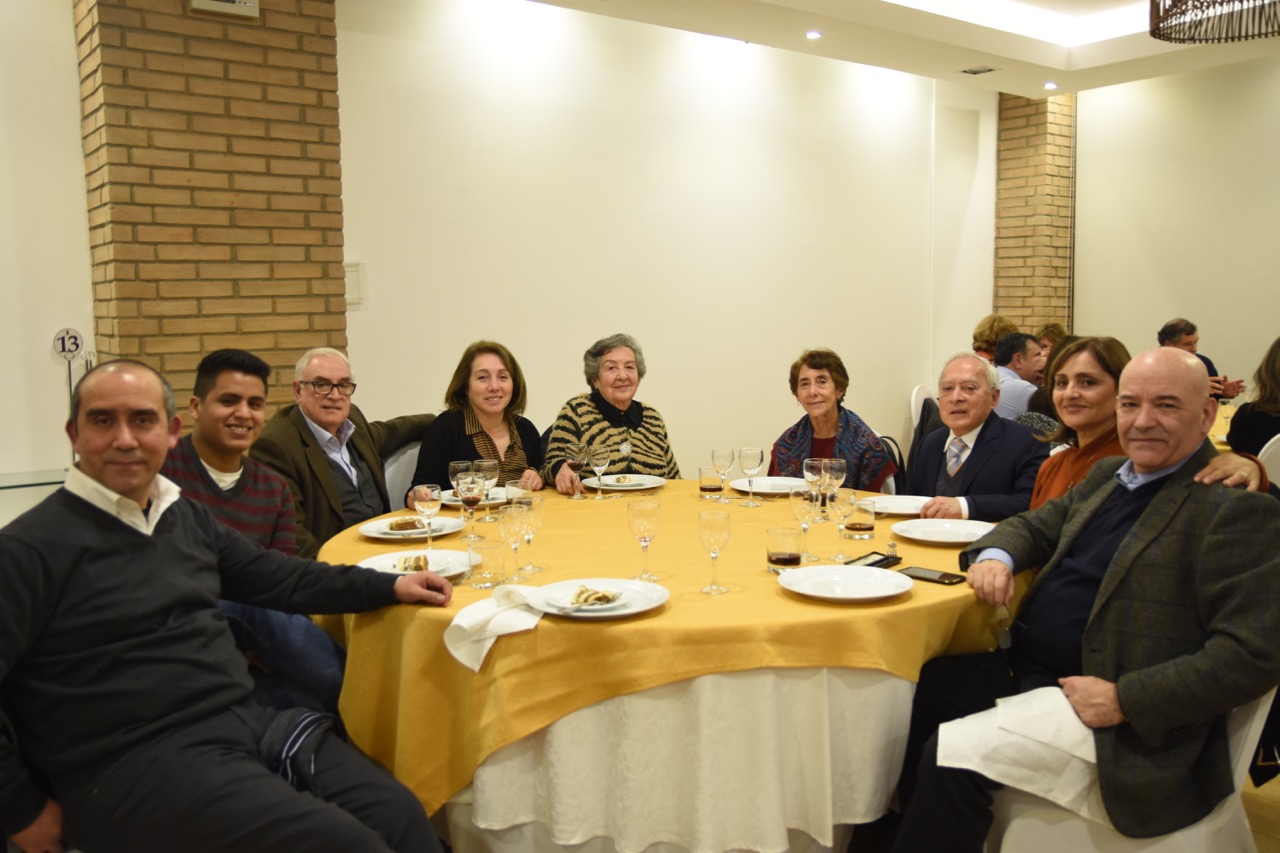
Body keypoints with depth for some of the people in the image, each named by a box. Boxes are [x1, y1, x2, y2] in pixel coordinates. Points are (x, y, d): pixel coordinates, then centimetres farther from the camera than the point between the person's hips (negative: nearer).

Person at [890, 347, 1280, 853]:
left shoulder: (1237, 508, -13)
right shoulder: (1108, 475, 12)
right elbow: (1035, 526, 23)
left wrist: (1123, 700, -23)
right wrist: (995, 555, -2)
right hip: (1027, 668, 8)